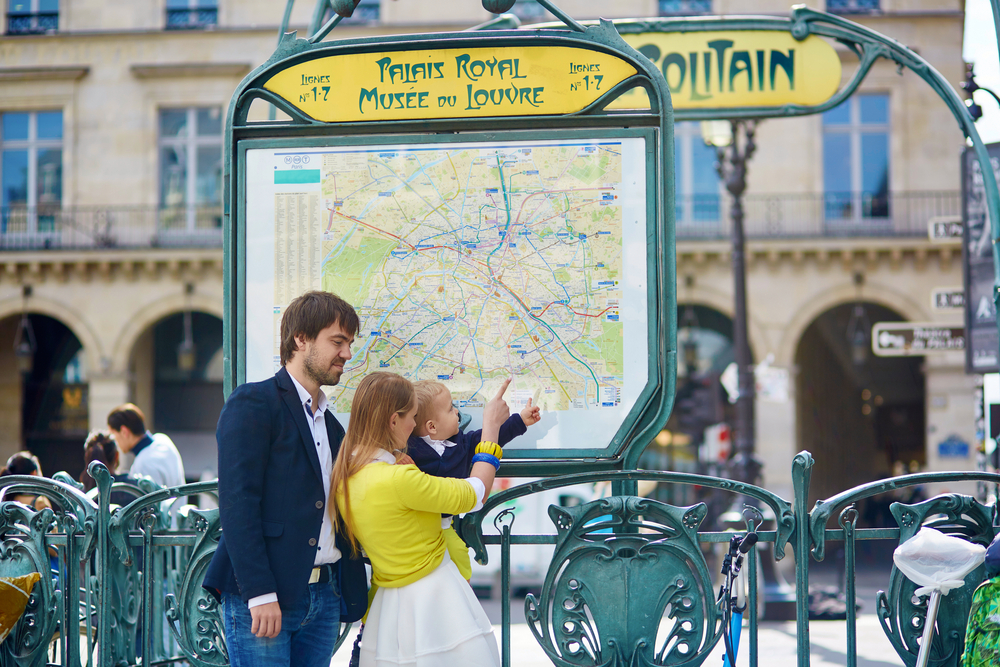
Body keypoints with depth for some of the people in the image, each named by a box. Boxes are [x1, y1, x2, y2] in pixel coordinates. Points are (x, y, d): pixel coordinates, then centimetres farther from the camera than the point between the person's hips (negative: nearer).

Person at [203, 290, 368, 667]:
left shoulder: (331, 425, 21)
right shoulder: (253, 404, -5)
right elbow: (236, 503, -13)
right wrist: (260, 593, -19)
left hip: (325, 596, 7)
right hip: (262, 595, -7)